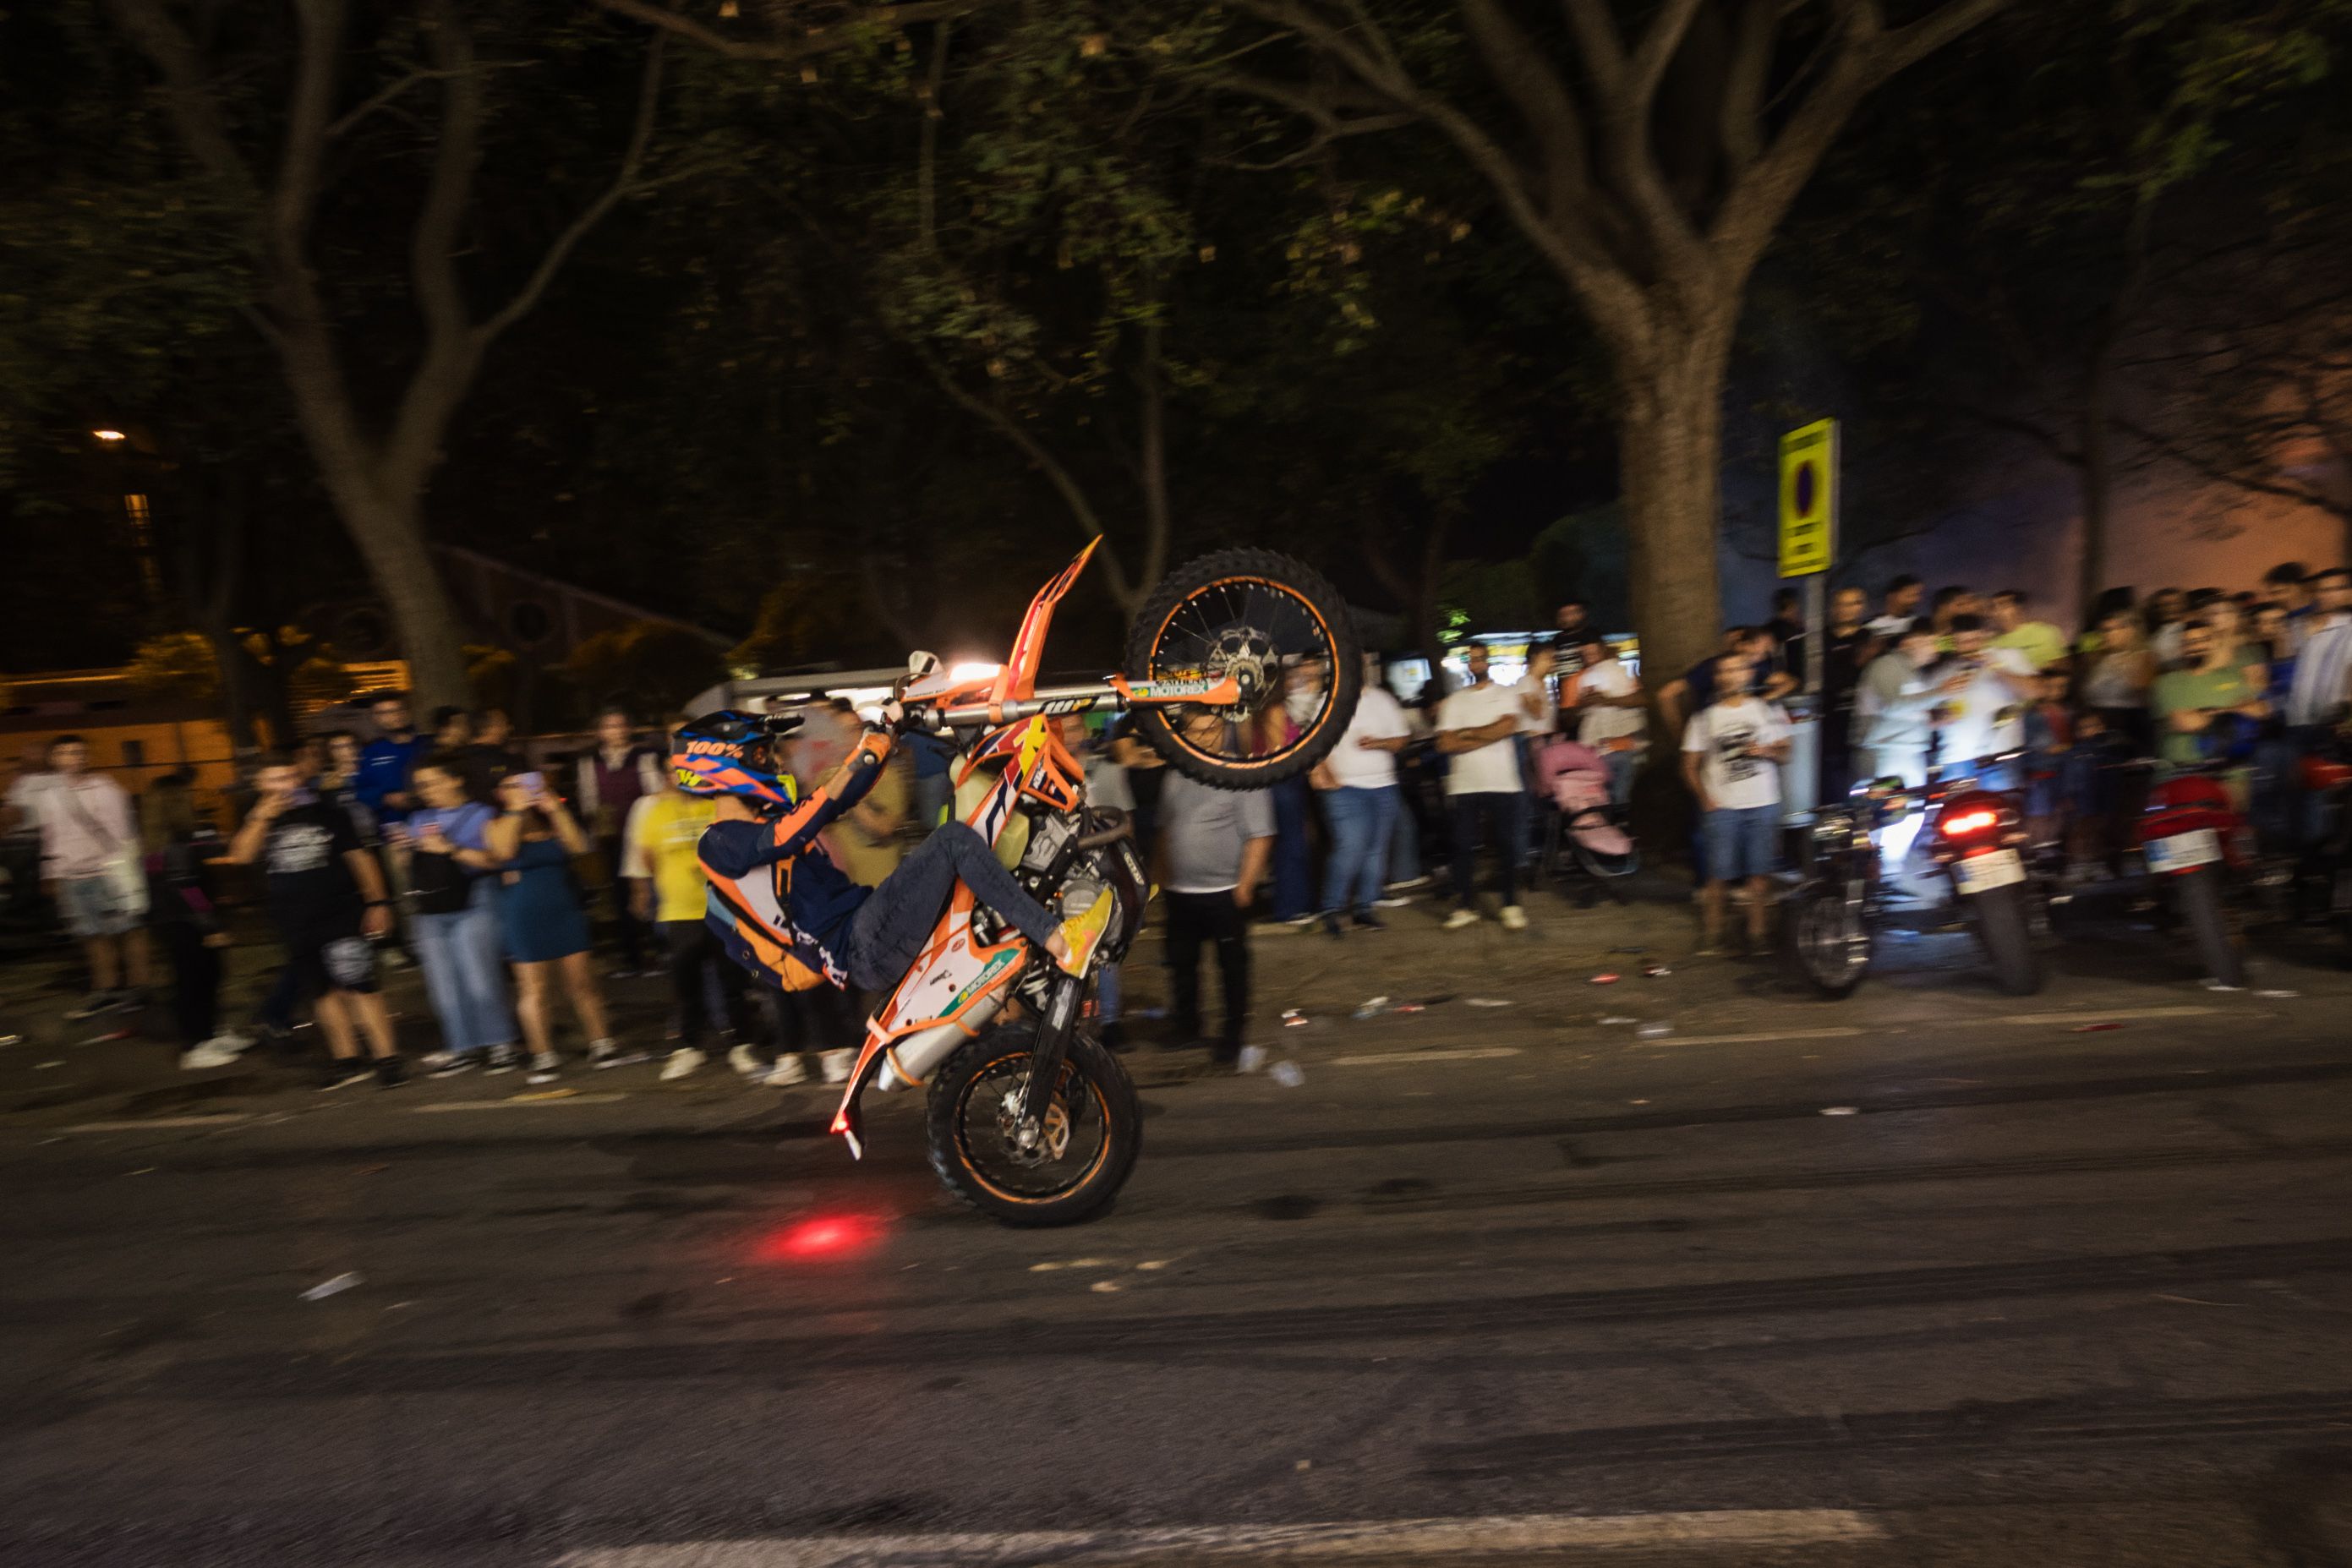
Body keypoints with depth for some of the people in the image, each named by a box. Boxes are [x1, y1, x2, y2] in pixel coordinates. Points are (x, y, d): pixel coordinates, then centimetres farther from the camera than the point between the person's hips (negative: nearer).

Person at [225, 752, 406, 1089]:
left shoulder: (328, 813, 0)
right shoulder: (260, 819, 9)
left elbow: (358, 856, 1)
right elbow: (240, 856, -6)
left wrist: (377, 902, -3)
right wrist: (262, 817, -17)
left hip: (341, 916, -4)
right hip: (295, 925, 4)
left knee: (358, 985, -10)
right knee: (324, 991, 11)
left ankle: (388, 1058, -7)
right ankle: (346, 1060, 22)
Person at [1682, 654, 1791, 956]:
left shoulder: (1767, 711, 8)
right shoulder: (1704, 718, 5)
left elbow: (1784, 752, 12)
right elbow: (1690, 766, 6)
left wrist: (1766, 751, -10)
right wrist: (1706, 800, -6)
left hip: (1763, 805, 1)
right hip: (1722, 807, -1)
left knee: (1760, 872, 1)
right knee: (1720, 875, -2)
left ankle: (1758, 933, 12)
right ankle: (1714, 937, 7)